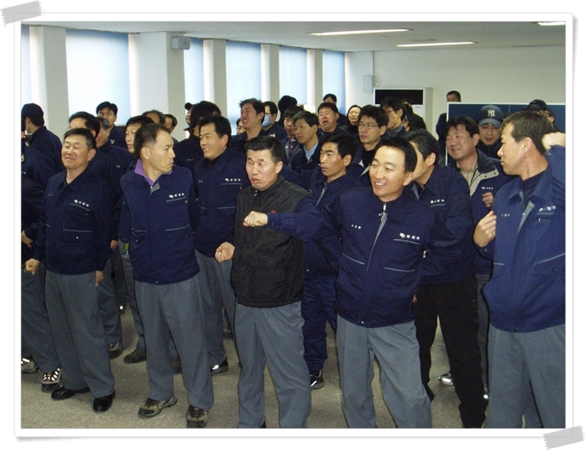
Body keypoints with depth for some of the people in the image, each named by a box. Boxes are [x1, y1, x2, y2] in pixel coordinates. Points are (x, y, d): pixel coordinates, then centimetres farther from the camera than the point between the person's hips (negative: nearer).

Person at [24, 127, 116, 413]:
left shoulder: (98, 189, -14)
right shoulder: (53, 184, 6)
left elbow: (104, 232, -10)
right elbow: (44, 222, 14)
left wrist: (98, 265, -7)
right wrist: (37, 255, 14)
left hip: (81, 273, -7)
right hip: (53, 269, 7)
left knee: (87, 331, 0)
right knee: (61, 329, 16)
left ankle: (103, 388, 14)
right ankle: (76, 381, 31)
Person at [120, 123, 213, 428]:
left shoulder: (183, 178, -7)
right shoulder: (127, 184, -6)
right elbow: (127, 226, 9)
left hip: (181, 274, -2)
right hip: (145, 274, 2)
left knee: (190, 339, 3)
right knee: (154, 339, 18)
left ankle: (199, 400, 21)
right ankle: (161, 393, 37)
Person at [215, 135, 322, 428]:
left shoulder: (296, 198, -14)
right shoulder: (244, 197, 9)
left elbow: (312, 223, -37)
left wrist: (269, 219, -48)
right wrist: (231, 248, 2)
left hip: (280, 304, -7)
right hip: (245, 300, 7)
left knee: (290, 376, -1)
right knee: (249, 369, 23)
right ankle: (249, 423, 41)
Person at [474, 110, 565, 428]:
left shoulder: (560, 187, -11)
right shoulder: (504, 195, 12)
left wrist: (557, 150, -25)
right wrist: (480, 239, 3)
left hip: (551, 326, -7)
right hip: (504, 323, 7)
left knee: (559, 417, 6)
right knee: (501, 416, 21)